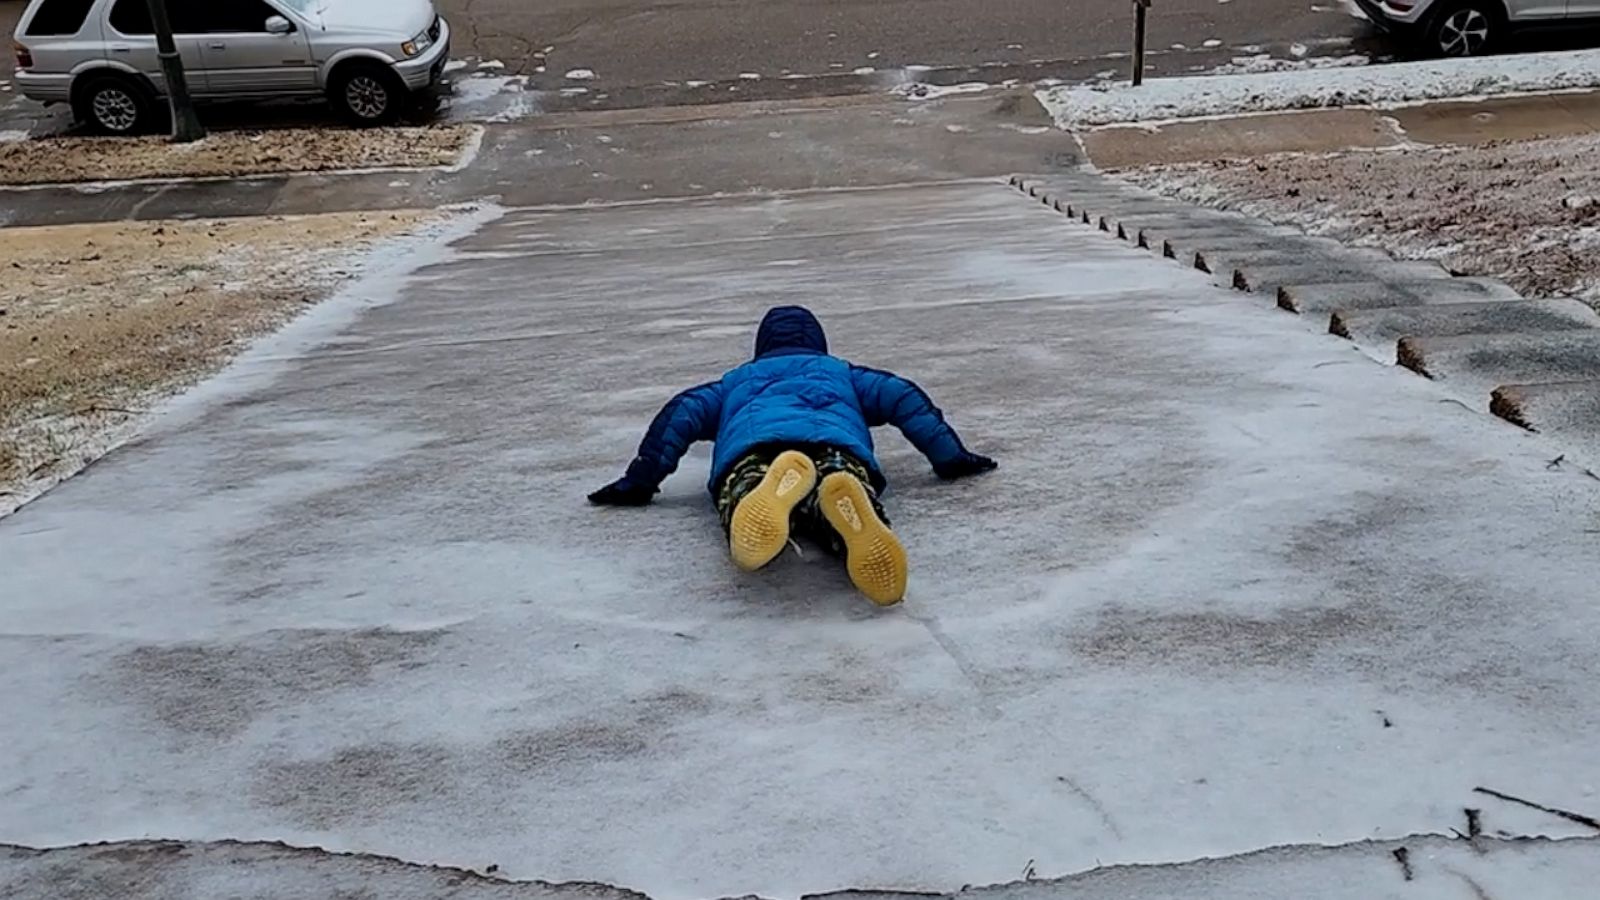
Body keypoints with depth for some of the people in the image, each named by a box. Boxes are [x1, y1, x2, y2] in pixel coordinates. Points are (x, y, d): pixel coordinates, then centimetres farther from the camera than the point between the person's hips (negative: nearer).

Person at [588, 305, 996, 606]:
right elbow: (903, 396, 32)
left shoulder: (736, 382, 43)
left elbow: (682, 411, 29)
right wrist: (950, 457, 34)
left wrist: (639, 481, 27)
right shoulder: (843, 374, 44)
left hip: (751, 447, 0)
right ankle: (848, 505, -67)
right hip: (837, 443, 0)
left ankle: (769, 497, -67)